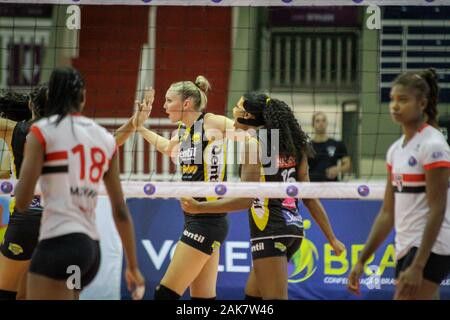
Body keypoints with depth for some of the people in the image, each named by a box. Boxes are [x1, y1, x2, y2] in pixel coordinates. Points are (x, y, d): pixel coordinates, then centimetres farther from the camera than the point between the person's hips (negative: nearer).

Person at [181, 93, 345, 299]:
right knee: (252, 294, 19)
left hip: (269, 230, -8)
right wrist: (331, 238, 17)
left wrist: (199, 207, -20)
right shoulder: (290, 144, 13)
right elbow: (309, 197, 12)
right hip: (293, 227, 8)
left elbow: (245, 199, -18)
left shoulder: (251, 142, -8)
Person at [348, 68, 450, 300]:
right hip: (406, 250, 9)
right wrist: (362, 261, 12)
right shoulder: (396, 149, 13)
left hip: (431, 249, -9)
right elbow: (387, 213, 16)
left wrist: (417, 266, -22)